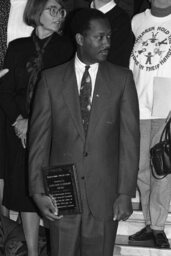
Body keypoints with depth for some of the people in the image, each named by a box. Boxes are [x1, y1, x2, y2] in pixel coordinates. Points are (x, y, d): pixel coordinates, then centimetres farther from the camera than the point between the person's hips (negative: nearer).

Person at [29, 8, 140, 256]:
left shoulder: (122, 79, 1)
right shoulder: (51, 79, 1)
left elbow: (130, 137, -2)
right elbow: (39, 137, 1)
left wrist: (126, 193, -7)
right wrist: (38, 190, -4)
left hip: (104, 194, 0)